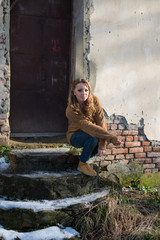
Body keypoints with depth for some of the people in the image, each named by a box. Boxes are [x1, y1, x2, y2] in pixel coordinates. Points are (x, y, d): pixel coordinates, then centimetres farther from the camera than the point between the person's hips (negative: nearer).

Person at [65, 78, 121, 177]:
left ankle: (86, 157, 0)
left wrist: (102, 145, -33)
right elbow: (89, 127, -36)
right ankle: (82, 164, -11)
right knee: (93, 137, -35)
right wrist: (111, 137, -44)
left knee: (106, 139, -24)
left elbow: (101, 122, -22)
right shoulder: (71, 110, -28)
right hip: (76, 136, -5)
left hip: (91, 133, 5)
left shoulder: (94, 101, -16)